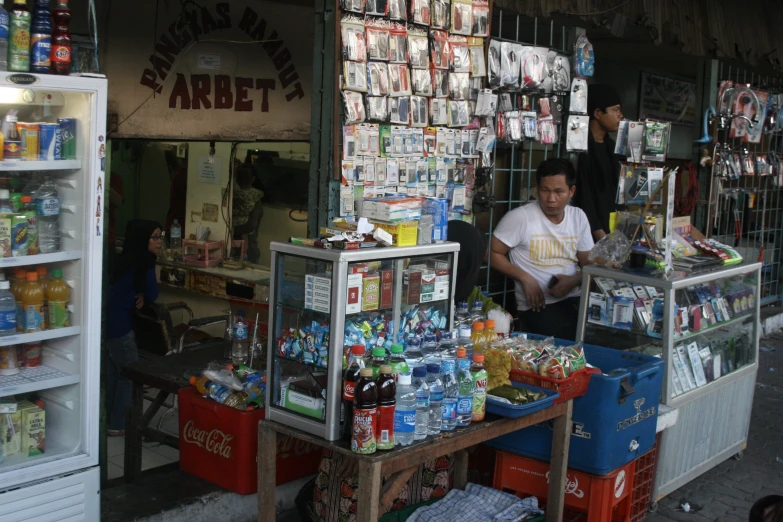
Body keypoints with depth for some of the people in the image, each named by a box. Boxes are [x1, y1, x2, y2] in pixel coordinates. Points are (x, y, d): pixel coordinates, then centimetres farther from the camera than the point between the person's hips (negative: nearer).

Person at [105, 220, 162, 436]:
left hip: (110, 322, 9)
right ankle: (118, 425, 10)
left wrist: (140, 295, -3)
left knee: (113, 372, 19)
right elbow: (152, 295, -10)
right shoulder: (143, 263, -16)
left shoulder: (126, 260, 11)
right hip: (119, 325, -9)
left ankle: (110, 419, 30)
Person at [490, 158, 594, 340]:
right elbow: (493, 253, -3)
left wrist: (573, 281, -9)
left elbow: (589, 265, 13)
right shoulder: (520, 217, -8)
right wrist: (525, 278, -14)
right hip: (538, 305, -5)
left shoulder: (579, 217, 10)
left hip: (574, 299, 5)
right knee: (571, 340, -28)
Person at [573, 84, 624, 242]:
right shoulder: (582, 146, -10)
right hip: (588, 230, -7)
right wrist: (599, 233, -16)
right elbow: (583, 195, -13)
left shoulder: (610, 146, 14)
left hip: (609, 226, 7)